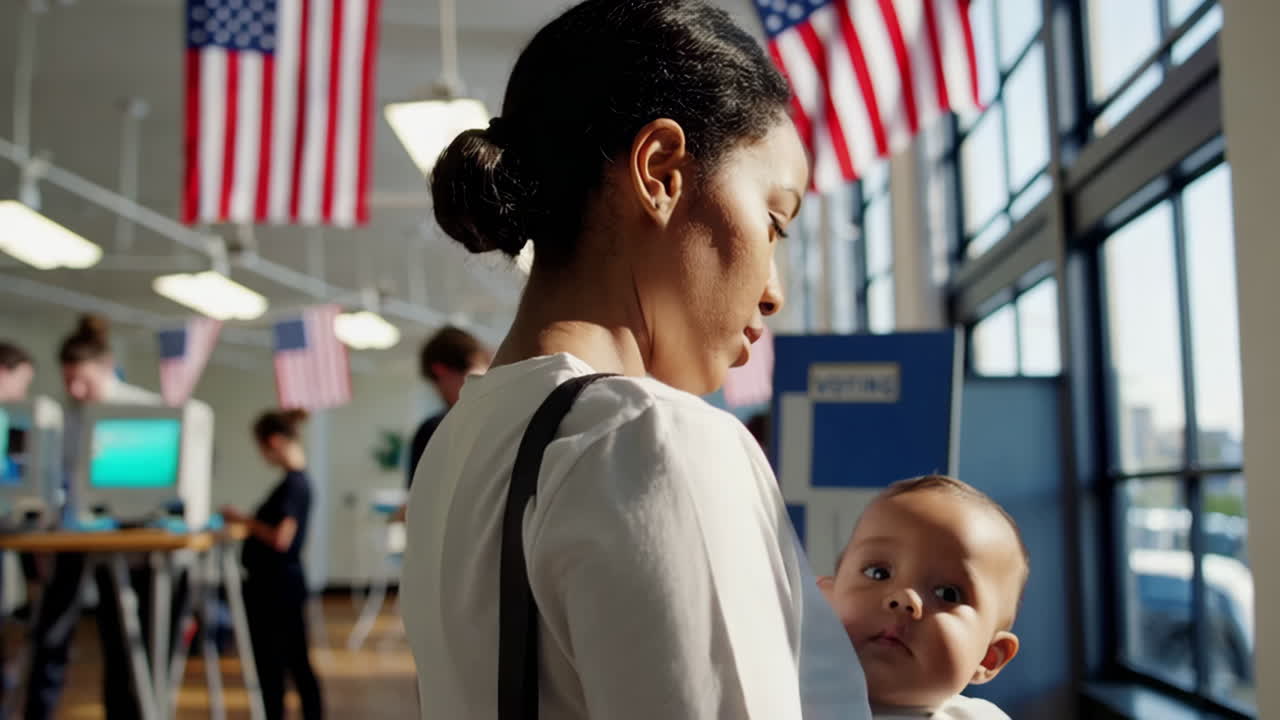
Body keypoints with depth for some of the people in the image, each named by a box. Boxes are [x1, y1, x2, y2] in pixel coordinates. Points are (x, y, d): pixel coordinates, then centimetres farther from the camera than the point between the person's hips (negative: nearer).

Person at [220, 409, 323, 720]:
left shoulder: (293, 484, -20)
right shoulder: (299, 480, 9)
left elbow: (281, 538, -26)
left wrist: (244, 520, -15)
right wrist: (248, 520, 8)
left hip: (276, 586, -9)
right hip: (282, 583, 9)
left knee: (270, 663, 1)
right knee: (296, 661, 14)